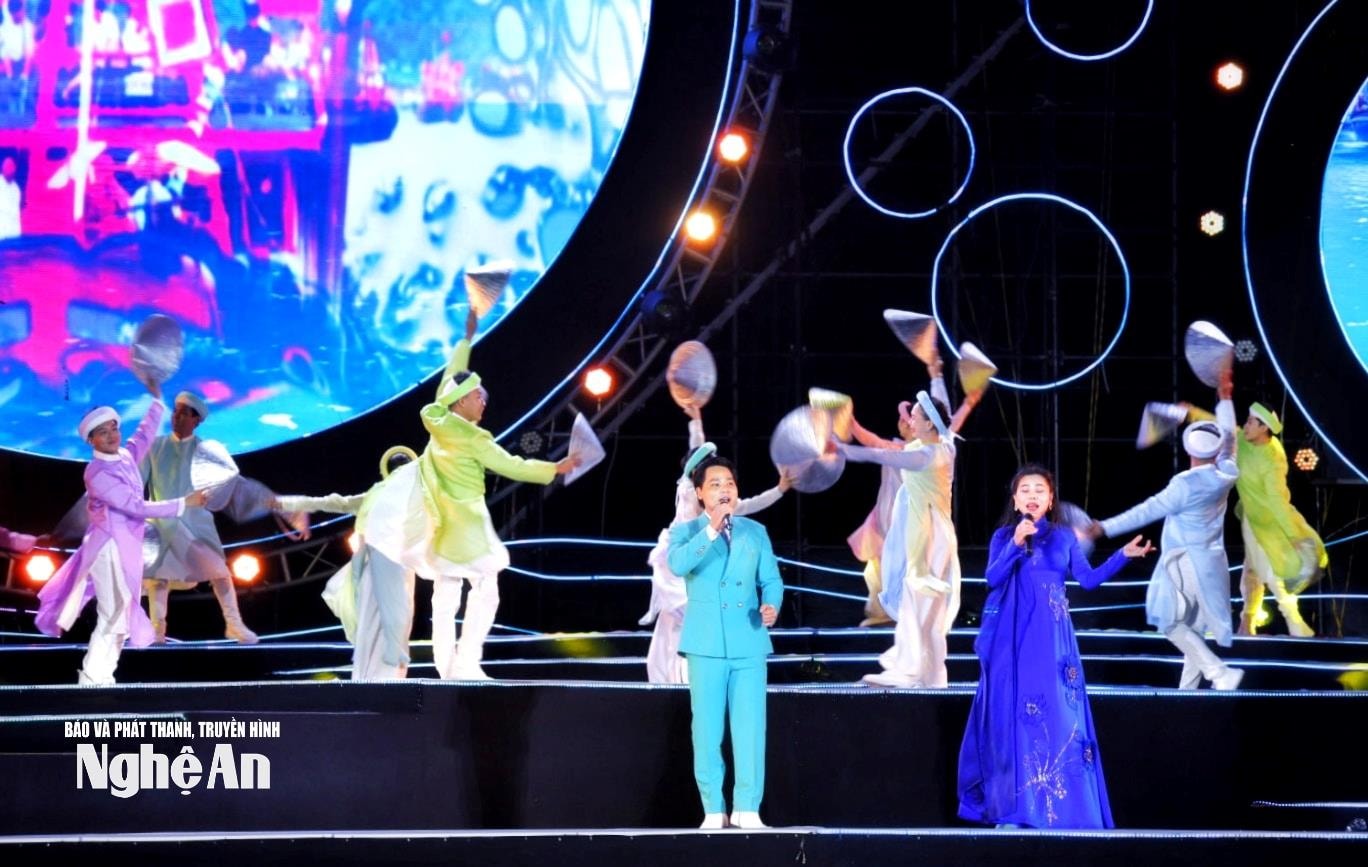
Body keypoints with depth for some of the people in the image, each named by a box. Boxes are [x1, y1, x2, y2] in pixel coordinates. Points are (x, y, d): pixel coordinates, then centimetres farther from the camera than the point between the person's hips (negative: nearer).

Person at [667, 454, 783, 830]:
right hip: (706, 643, -2)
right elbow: (678, 565, -17)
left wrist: (771, 606, -11)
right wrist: (711, 530, -25)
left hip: (749, 642, 2)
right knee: (707, 730, 0)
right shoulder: (685, 531, 4)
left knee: (750, 728, -4)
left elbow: (771, 579, 10)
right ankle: (713, 810, 6)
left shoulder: (755, 531, 13)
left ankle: (747, 809, -1)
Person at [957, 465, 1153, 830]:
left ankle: (1057, 804, 2)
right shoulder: (1003, 536, 5)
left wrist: (1124, 554, -8)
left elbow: (1089, 579, 2)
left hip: (1051, 640, 1)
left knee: (1057, 714, -3)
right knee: (1014, 714, -3)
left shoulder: (1064, 537, 8)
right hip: (1013, 639, -1)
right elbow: (993, 578, -9)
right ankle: (1013, 805, 2)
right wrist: (1016, 543, -19)